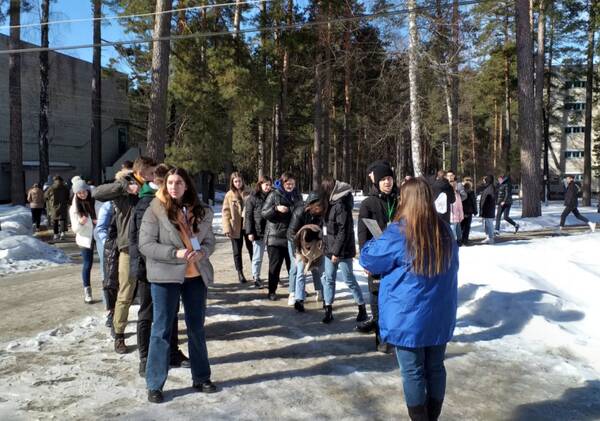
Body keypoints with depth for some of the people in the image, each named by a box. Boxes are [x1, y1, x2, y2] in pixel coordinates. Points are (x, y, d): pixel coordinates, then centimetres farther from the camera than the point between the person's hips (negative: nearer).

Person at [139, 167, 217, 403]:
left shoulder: (201, 211, 5)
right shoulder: (155, 210, -7)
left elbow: (210, 240, 9)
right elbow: (145, 245, -12)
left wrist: (202, 252, -14)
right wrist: (175, 253, -23)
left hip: (196, 276, 4)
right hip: (165, 277, -4)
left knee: (197, 328, 15)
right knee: (162, 330, 4)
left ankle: (201, 378, 30)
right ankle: (154, 385, 18)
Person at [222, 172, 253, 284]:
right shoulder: (229, 195, -1)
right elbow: (226, 212, -2)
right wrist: (227, 228, -11)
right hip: (235, 227, -1)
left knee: (252, 249, 9)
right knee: (237, 251, 8)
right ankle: (240, 273, 18)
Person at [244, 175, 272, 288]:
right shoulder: (253, 198, -3)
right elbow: (248, 215, -4)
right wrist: (250, 232, -10)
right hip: (258, 231, -4)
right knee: (257, 257, 5)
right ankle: (256, 278, 18)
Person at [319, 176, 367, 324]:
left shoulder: (341, 205, -18)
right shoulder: (331, 203, 10)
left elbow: (344, 231, -21)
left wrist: (337, 252, -21)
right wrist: (326, 245, 12)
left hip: (342, 251, -8)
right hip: (330, 249, 9)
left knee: (349, 280, 2)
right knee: (328, 279, 8)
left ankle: (362, 308, 18)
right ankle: (328, 310, 15)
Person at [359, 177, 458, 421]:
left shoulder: (398, 232, -17)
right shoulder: (445, 231, 1)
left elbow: (368, 259, -5)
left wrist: (376, 243, 15)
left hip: (409, 316, -5)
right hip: (440, 316, 5)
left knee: (413, 372, 8)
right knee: (435, 368, 17)